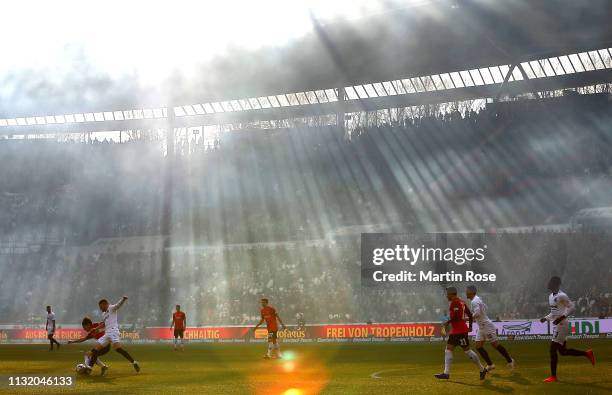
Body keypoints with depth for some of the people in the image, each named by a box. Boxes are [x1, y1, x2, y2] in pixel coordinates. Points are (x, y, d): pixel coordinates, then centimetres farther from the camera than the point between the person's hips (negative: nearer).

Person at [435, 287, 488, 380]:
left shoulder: (455, 302, -13)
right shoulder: (461, 302, 17)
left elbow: (456, 316, -24)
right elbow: (470, 314, 20)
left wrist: (448, 322, -12)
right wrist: (470, 326, 24)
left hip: (460, 331, -10)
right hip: (454, 331, 10)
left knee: (467, 350, -5)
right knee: (448, 350, 8)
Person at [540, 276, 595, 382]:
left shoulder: (562, 296, -14)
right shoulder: (551, 296, 16)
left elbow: (572, 307, -18)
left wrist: (561, 317, -26)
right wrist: (545, 318, 12)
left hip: (561, 325, -10)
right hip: (556, 326, 10)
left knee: (553, 349, -11)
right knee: (563, 351, 13)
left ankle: (553, 376, -6)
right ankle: (587, 354, 26)